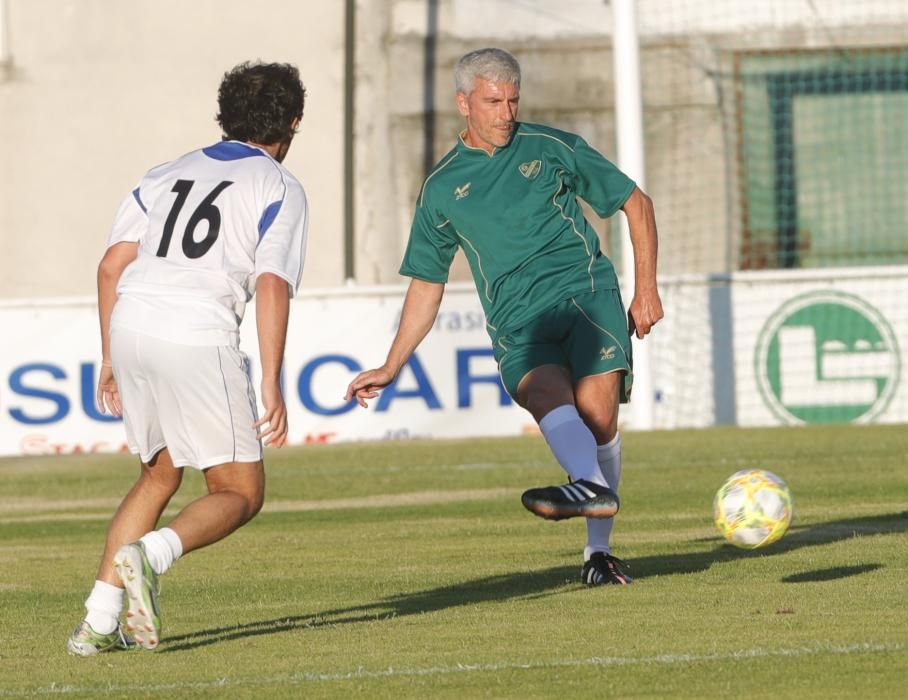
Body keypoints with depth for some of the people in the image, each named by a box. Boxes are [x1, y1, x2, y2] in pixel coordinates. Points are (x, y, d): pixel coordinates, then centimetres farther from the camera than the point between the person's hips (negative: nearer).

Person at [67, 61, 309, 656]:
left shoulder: (167, 175, 23)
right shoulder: (280, 188, 8)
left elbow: (112, 265, 14)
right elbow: (272, 284, -6)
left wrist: (110, 359, 20)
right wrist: (271, 385, -8)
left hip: (131, 324, 6)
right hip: (198, 334, -6)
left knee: (160, 474, 24)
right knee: (240, 494, 5)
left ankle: (99, 622, 14)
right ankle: (149, 554, -24)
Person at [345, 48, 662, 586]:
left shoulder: (552, 148, 12)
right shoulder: (442, 189, 17)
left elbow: (636, 202, 17)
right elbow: (426, 285, 25)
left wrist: (646, 289, 8)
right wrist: (390, 369, 22)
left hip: (586, 291, -1)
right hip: (518, 322, 1)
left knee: (597, 411, -21)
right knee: (547, 391, -31)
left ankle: (598, 552, -14)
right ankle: (593, 487, -55)